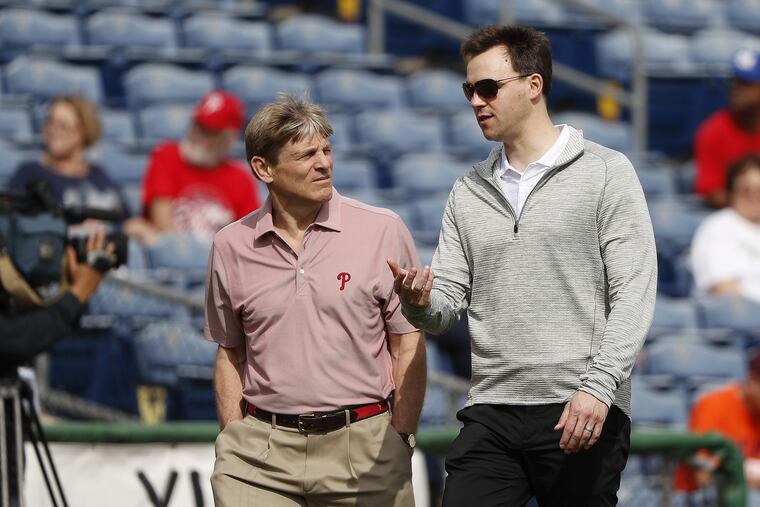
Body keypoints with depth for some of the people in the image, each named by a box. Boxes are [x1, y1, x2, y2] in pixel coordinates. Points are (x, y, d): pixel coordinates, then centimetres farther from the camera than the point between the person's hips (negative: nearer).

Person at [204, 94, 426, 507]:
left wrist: (401, 441, -3)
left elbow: (407, 347, 3)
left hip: (363, 443, -1)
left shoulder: (383, 231, 1)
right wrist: (234, 438, 7)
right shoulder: (231, 247, 7)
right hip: (260, 453, 1)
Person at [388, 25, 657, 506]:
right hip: (492, 412, 4)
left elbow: (633, 294, -6)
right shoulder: (469, 192, 15)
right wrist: (419, 302, -11)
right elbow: (447, 303, 13)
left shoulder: (606, 172, 1)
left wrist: (598, 387, -17)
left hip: (583, 413, -4)